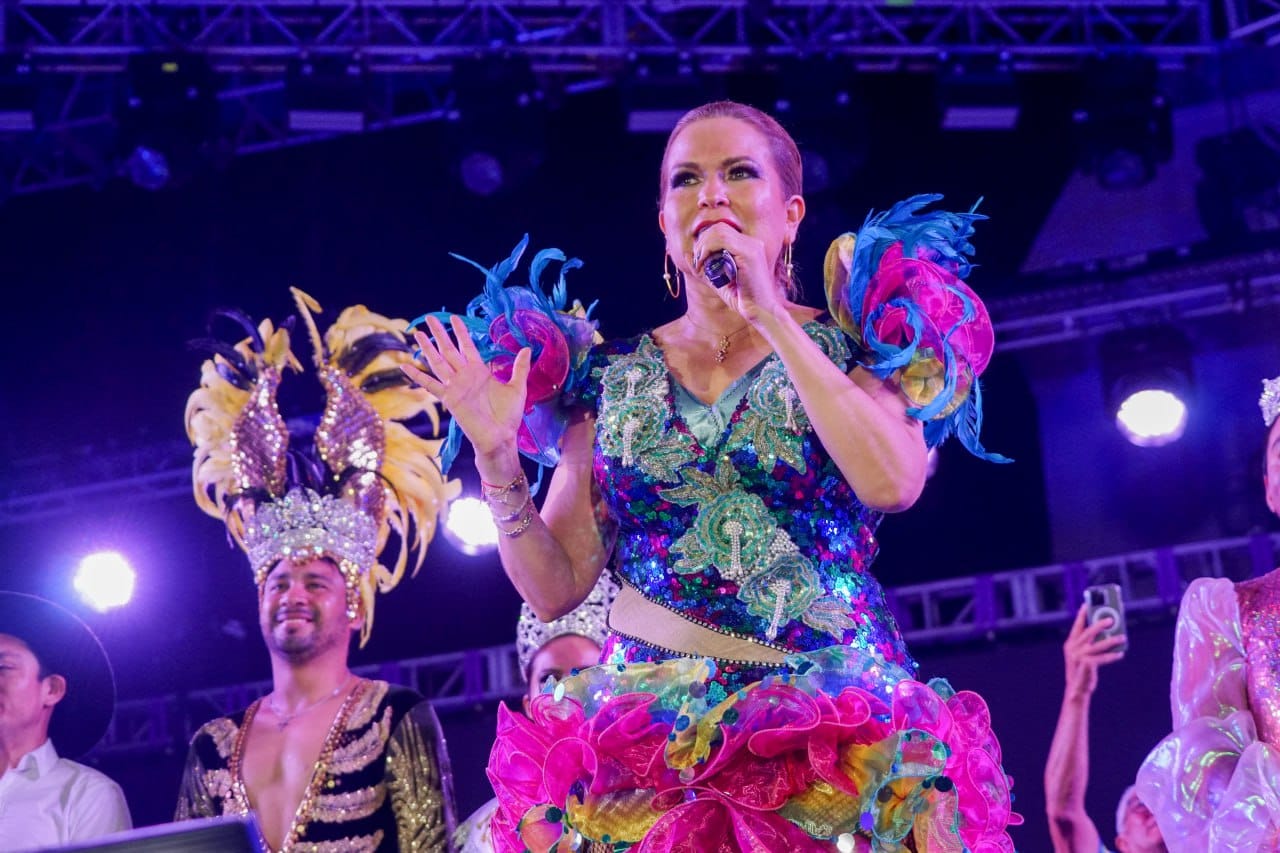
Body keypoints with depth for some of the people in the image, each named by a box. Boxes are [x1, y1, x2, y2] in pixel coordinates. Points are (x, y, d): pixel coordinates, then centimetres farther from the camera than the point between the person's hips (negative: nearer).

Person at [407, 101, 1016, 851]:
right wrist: (496, 456, -9)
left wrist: (769, 316, -13)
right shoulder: (610, 378, 9)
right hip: (650, 727, 2)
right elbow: (555, 588, 6)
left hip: (831, 724, -2)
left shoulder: (850, 344, 4)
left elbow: (893, 483, -18)